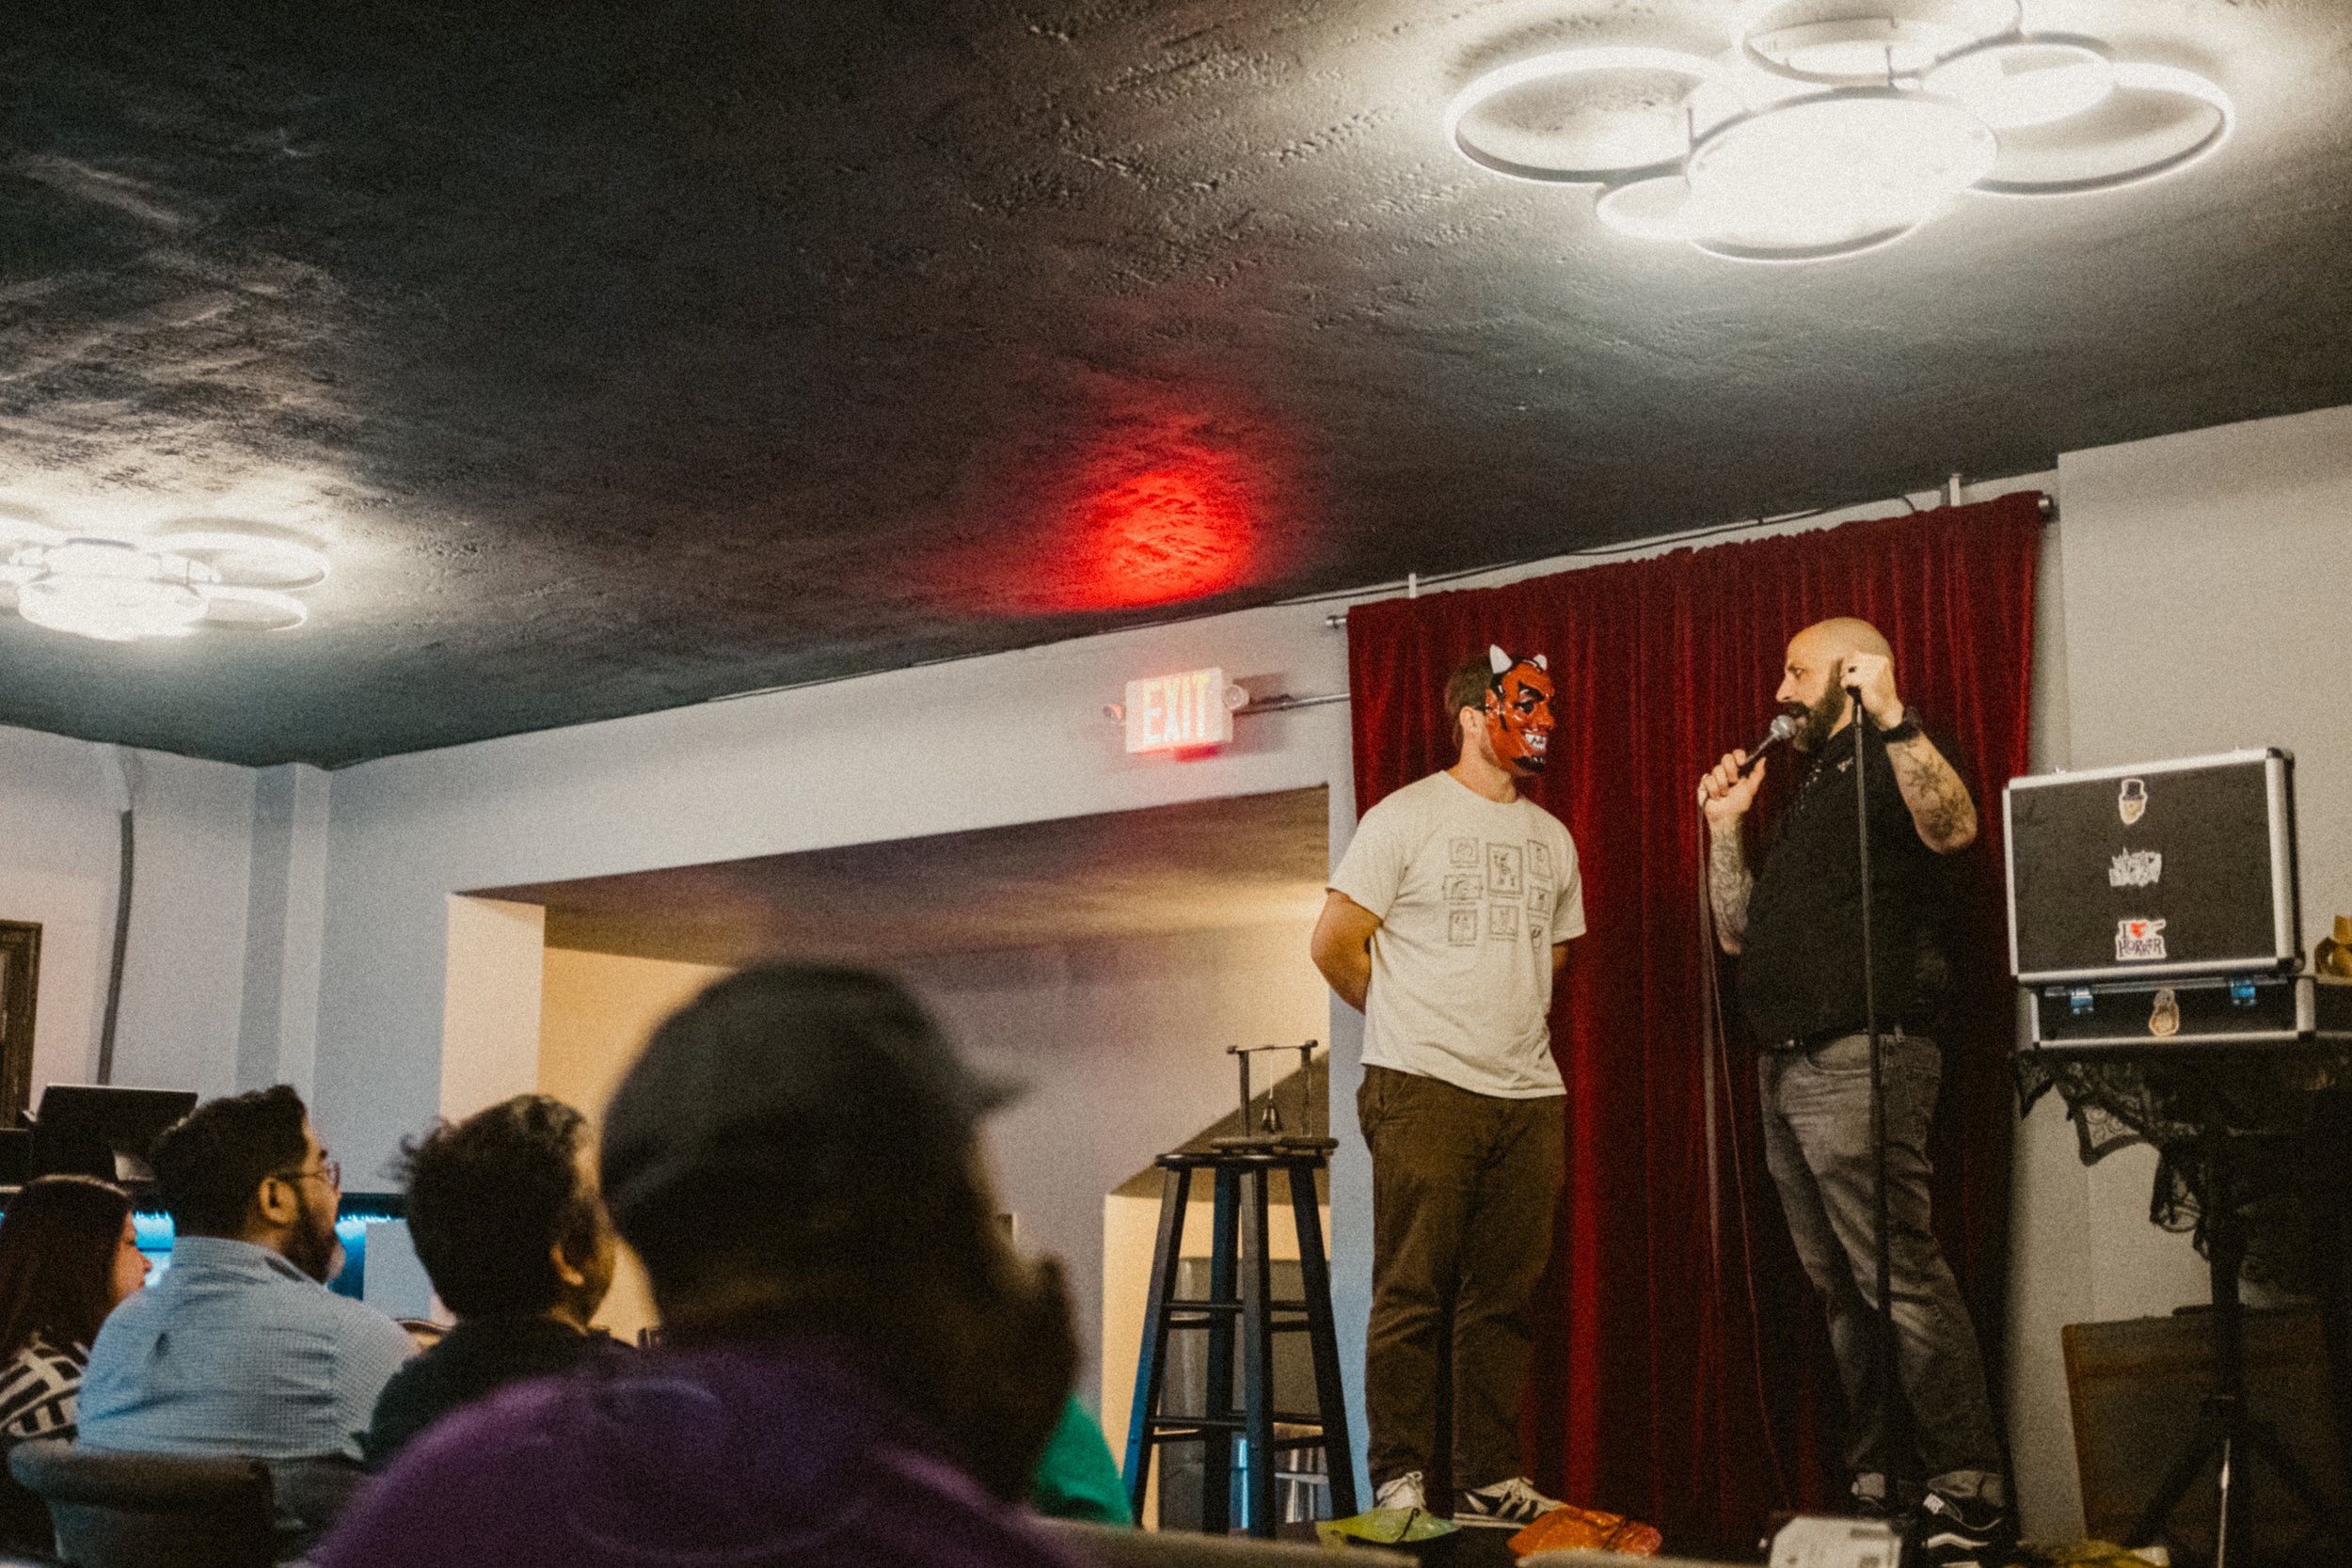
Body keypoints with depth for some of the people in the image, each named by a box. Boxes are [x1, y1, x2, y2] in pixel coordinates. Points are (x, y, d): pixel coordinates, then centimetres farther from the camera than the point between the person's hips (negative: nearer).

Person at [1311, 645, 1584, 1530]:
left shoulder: (1551, 838, 16)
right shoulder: (1408, 818, -2)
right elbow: (1335, 944, -2)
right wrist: (1413, 1023, 8)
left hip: (1530, 1097, 6)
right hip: (1426, 1091, -6)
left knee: (1505, 1298, 7)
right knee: (1413, 1295, -4)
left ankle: (1492, 1481, 14)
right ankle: (1399, 1482, 2)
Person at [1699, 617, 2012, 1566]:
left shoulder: (1889, 762, -1)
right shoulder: (1807, 792, 25)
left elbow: (1953, 827, -26)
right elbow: (1737, 932, 24)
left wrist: (1889, 715, -30)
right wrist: (1725, 825, 16)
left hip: (1859, 1059, -10)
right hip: (1788, 1069, 10)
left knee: (1902, 1277, -13)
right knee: (1840, 1291, 10)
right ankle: (1878, 1488, 16)